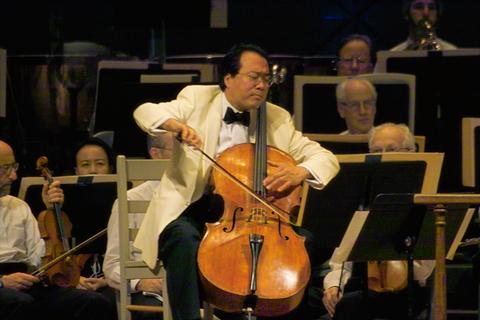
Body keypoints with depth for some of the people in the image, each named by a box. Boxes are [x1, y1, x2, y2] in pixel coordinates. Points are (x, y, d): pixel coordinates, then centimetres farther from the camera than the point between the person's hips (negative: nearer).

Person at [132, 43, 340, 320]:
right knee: (185, 239, -37)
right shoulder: (198, 100, 7)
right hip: (191, 212, -3)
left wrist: (301, 172, -15)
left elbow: (326, 158, 9)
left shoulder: (278, 119, 13)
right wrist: (177, 125, -27)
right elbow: (145, 112, -4)